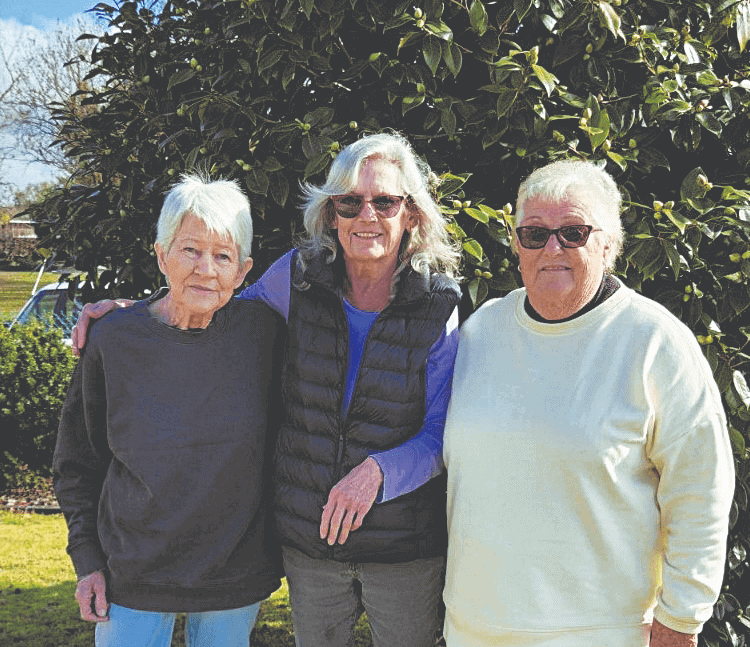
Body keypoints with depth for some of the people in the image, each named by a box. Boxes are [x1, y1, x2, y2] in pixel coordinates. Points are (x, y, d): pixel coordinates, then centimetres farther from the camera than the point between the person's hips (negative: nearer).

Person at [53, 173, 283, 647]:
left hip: (236, 578, 1)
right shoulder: (113, 339, -8)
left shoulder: (261, 331, -8)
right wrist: (87, 558, 0)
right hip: (131, 579, 0)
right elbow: (78, 460, 4)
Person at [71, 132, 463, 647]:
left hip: (405, 546, -1)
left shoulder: (438, 308, -12)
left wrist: (378, 470, -27)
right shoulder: (296, 277, -9)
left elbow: (442, 434, -9)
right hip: (308, 536, 2)